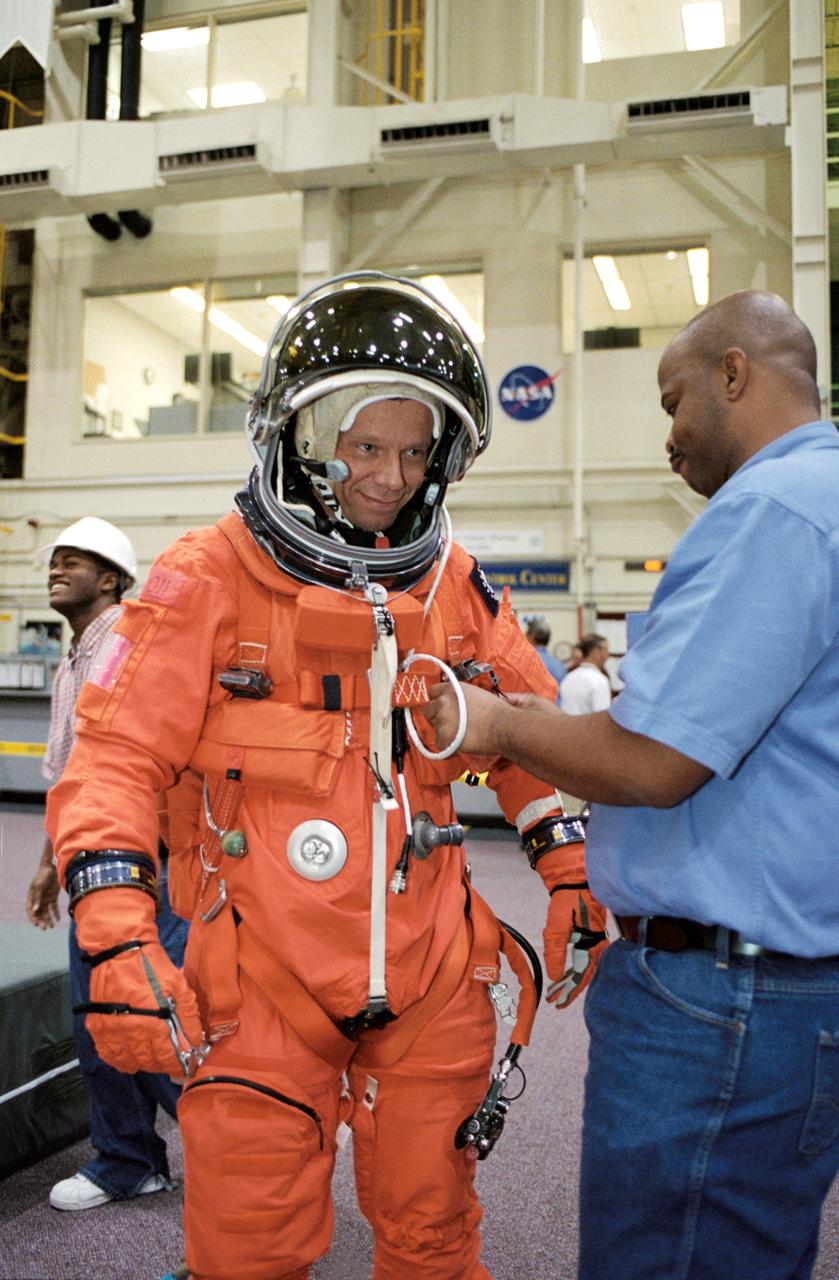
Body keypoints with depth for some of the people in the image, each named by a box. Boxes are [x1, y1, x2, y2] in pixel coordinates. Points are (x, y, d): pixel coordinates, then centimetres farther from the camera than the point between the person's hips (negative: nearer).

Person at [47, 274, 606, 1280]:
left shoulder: (456, 585, 5)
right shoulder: (209, 580, -8)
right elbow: (117, 760, -10)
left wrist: (572, 877, 8)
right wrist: (120, 942, -19)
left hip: (433, 981, 4)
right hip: (261, 986, -3)